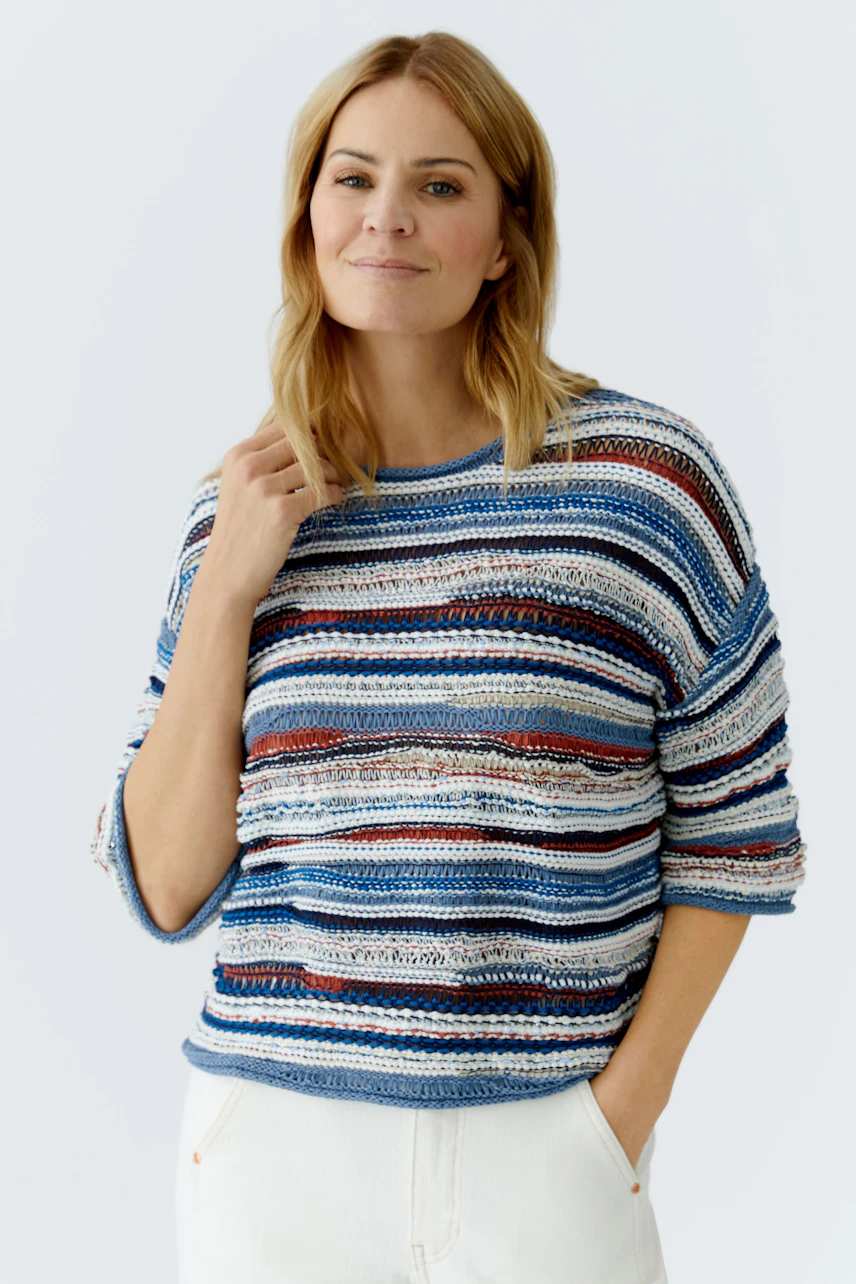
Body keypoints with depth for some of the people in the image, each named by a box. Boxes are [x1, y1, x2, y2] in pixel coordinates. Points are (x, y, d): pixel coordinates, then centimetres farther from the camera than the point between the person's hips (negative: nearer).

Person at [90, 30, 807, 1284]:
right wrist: (225, 592, -8)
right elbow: (164, 887, 0)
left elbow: (733, 835, 0)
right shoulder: (243, 511, 2)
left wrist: (631, 1096, -7)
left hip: (547, 1149, -2)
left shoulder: (647, 476, -5)